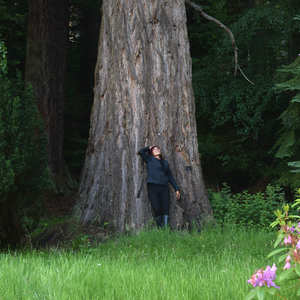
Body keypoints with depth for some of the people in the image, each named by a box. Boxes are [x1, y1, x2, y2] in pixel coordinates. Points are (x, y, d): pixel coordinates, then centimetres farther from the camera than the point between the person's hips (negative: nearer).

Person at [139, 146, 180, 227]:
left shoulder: (165, 162, 20)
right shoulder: (149, 159, 8)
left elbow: (170, 177, 23)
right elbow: (141, 152, -7)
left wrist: (177, 189, 19)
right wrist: (148, 148, 13)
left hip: (164, 188, 3)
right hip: (153, 188, -3)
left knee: (165, 210, -8)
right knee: (157, 210, -9)